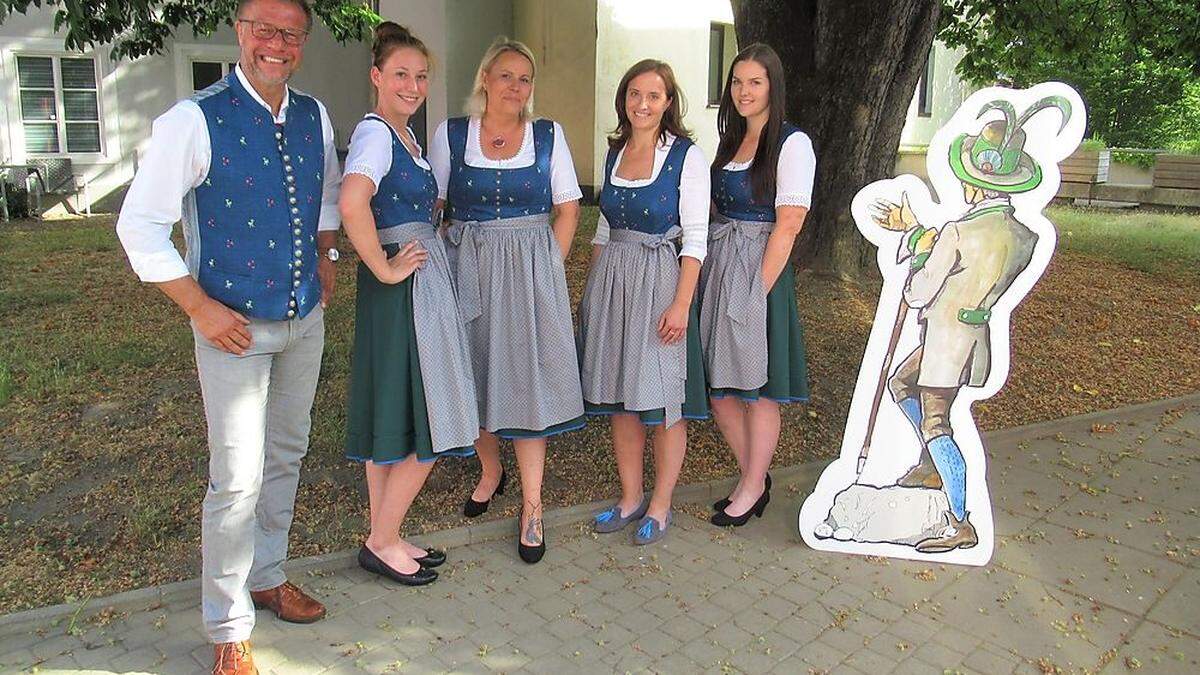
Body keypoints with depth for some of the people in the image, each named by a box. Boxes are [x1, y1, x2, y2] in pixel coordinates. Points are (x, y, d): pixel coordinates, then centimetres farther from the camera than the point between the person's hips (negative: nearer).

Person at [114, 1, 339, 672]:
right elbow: (140, 225, -10)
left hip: (306, 319, 6)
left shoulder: (315, 117, 4)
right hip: (235, 326, -6)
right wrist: (200, 306, -14)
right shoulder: (195, 120, -13)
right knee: (239, 479, -3)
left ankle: (267, 577, 39)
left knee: (287, 454, 18)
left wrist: (325, 254, 8)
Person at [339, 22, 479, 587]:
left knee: (394, 421, 14)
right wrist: (385, 268, -23)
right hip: (404, 287, -9)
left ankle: (384, 536, 25)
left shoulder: (404, 134, 16)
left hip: (424, 281, 10)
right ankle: (382, 541, 12)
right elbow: (352, 204, -33)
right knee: (427, 428, -3)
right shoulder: (374, 132, -14)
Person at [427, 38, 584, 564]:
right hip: (466, 269, 2)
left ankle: (531, 506, 7)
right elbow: (429, 206, 5)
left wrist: (546, 268, -1)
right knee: (473, 374, 10)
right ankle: (490, 472, 35)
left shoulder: (548, 136, 3)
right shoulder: (451, 134, 3)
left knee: (527, 379, -2)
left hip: (529, 271, -1)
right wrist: (450, 264, -2)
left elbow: (567, 209, 5)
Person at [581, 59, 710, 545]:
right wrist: (592, 291, 12)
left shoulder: (686, 156, -6)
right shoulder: (614, 152, 11)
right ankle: (630, 499, 26)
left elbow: (695, 238, -10)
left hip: (659, 281, -6)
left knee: (663, 402, 2)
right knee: (618, 398, 11)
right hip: (610, 281, 6)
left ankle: (660, 506, 18)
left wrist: (681, 304, -17)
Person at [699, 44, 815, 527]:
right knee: (719, 385, 10)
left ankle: (752, 488, 21)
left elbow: (787, 226, -13)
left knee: (757, 388, 4)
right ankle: (756, 478, 27)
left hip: (759, 269, -7)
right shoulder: (731, 140, 15)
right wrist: (716, 268, 6)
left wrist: (760, 288, -16)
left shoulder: (791, 143, -7)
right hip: (717, 267, 7)